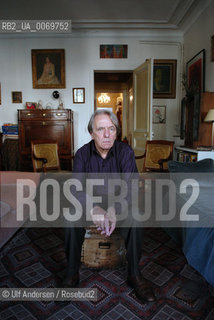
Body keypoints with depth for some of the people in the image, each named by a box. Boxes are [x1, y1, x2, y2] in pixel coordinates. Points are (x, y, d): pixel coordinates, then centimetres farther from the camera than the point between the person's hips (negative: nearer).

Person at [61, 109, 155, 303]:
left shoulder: (126, 152, -11)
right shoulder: (82, 154, -9)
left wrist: (114, 209, -39)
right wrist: (94, 209, -37)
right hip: (89, 204, 1)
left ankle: (134, 274, -7)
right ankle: (72, 274, -6)